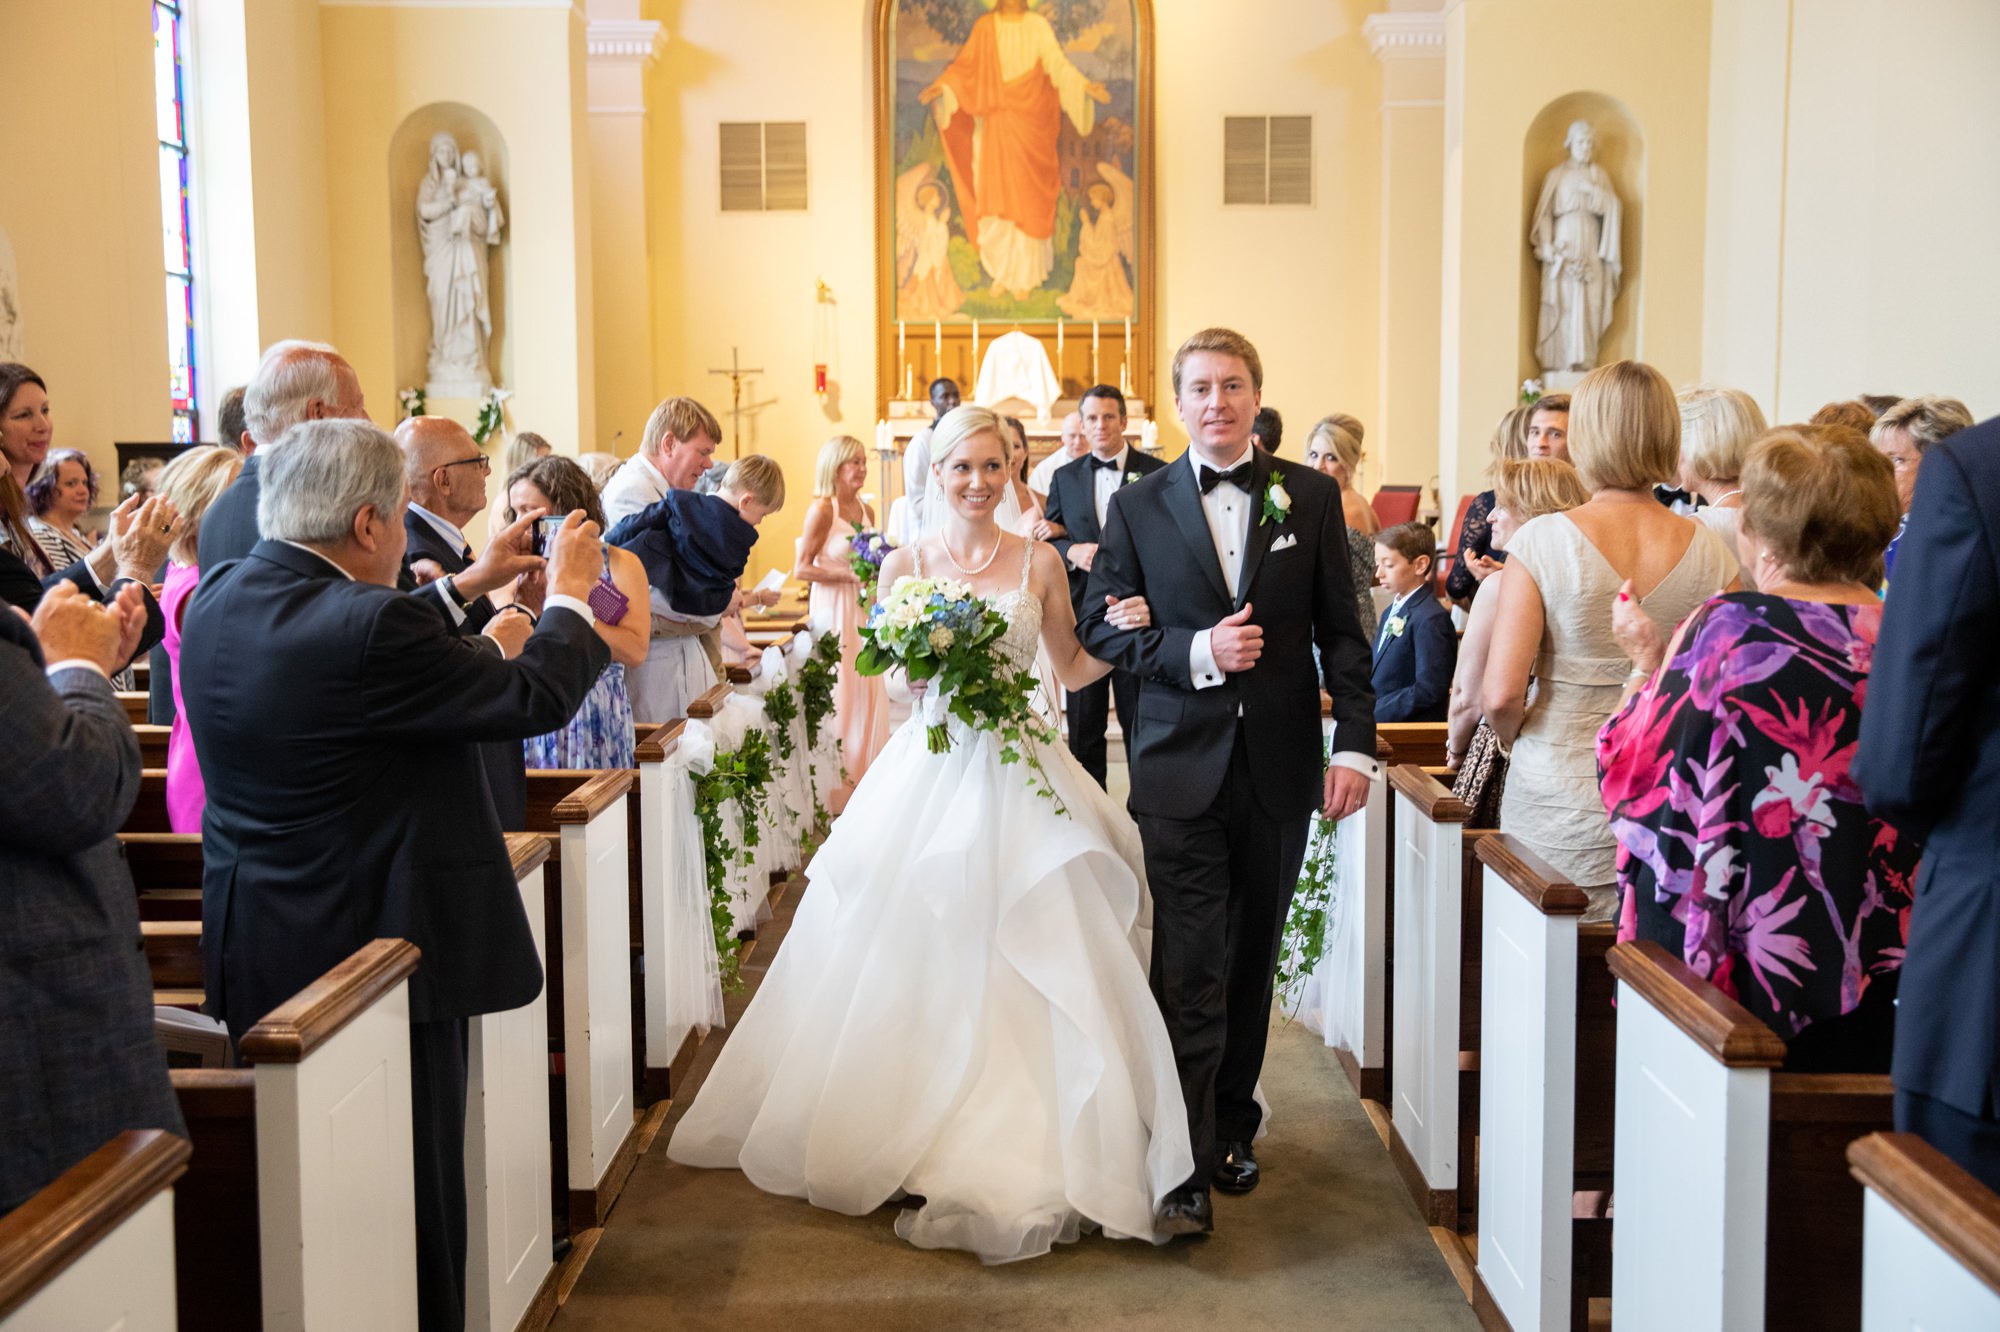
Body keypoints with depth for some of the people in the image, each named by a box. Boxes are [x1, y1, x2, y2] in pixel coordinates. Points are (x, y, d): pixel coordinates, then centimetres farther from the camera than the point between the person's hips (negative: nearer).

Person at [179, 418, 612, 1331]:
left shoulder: (220, 598, 1)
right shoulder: (367, 626, -25)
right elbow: (539, 700, -16)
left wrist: (482, 653, 17)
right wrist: (569, 596, 0)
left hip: (256, 952, 9)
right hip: (375, 950, -9)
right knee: (414, 1195, 6)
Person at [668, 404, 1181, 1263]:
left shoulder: (1039, 563, 6)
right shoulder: (905, 564, 5)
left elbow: (1071, 669, 11)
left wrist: (1122, 635, -6)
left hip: (1019, 780, 0)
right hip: (929, 774, 0)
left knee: (1031, 960, -4)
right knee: (921, 960, -1)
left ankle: (1028, 1150, 7)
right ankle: (913, 1137, 12)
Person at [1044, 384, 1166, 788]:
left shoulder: (1156, 474, -1)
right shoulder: (1065, 477, 10)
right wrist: (1073, 551, -11)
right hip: (1083, 616, 3)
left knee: (1141, 725, 4)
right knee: (1083, 726, 10)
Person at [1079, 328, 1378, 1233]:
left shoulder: (1310, 497, 4)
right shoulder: (1138, 506, 3)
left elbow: (1342, 631, 4)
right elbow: (1101, 625, 2)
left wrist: (1354, 744, -5)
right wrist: (1196, 651, -14)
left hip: (1279, 765, 2)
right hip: (1181, 767, -2)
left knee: (1252, 961, 14)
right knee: (1189, 973, -5)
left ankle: (1232, 1124, 32)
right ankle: (1187, 1168, 0)